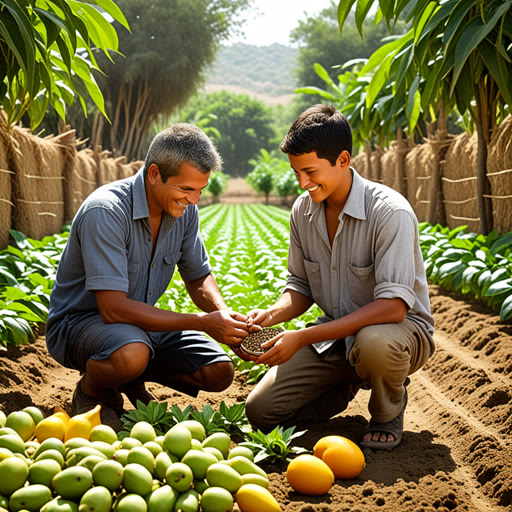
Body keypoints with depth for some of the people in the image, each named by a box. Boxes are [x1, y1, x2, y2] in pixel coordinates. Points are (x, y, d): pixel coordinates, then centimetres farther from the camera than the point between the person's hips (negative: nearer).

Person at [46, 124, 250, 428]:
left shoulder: (184, 209, -5)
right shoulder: (106, 212, -29)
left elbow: (199, 278, 7)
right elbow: (114, 308, -33)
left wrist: (224, 314, -17)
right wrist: (203, 323, -32)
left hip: (140, 322, 7)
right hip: (80, 320, -7)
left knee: (220, 373, -6)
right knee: (131, 354, -39)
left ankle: (131, 379, 16)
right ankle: (90, 392, -4)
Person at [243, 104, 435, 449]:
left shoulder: (390, 212, -24)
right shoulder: (303, 209, -2)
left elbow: (393, 306, -32)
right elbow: (301, 286, 8)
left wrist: (303, 337, -35)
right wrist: (272, 314, -16)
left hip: (403, 327, -5)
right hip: (335, 334, 6)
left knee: (373, 343, -43)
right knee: (261, 411, -9)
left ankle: (388, 411, -6)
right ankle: (350, 383, 17)